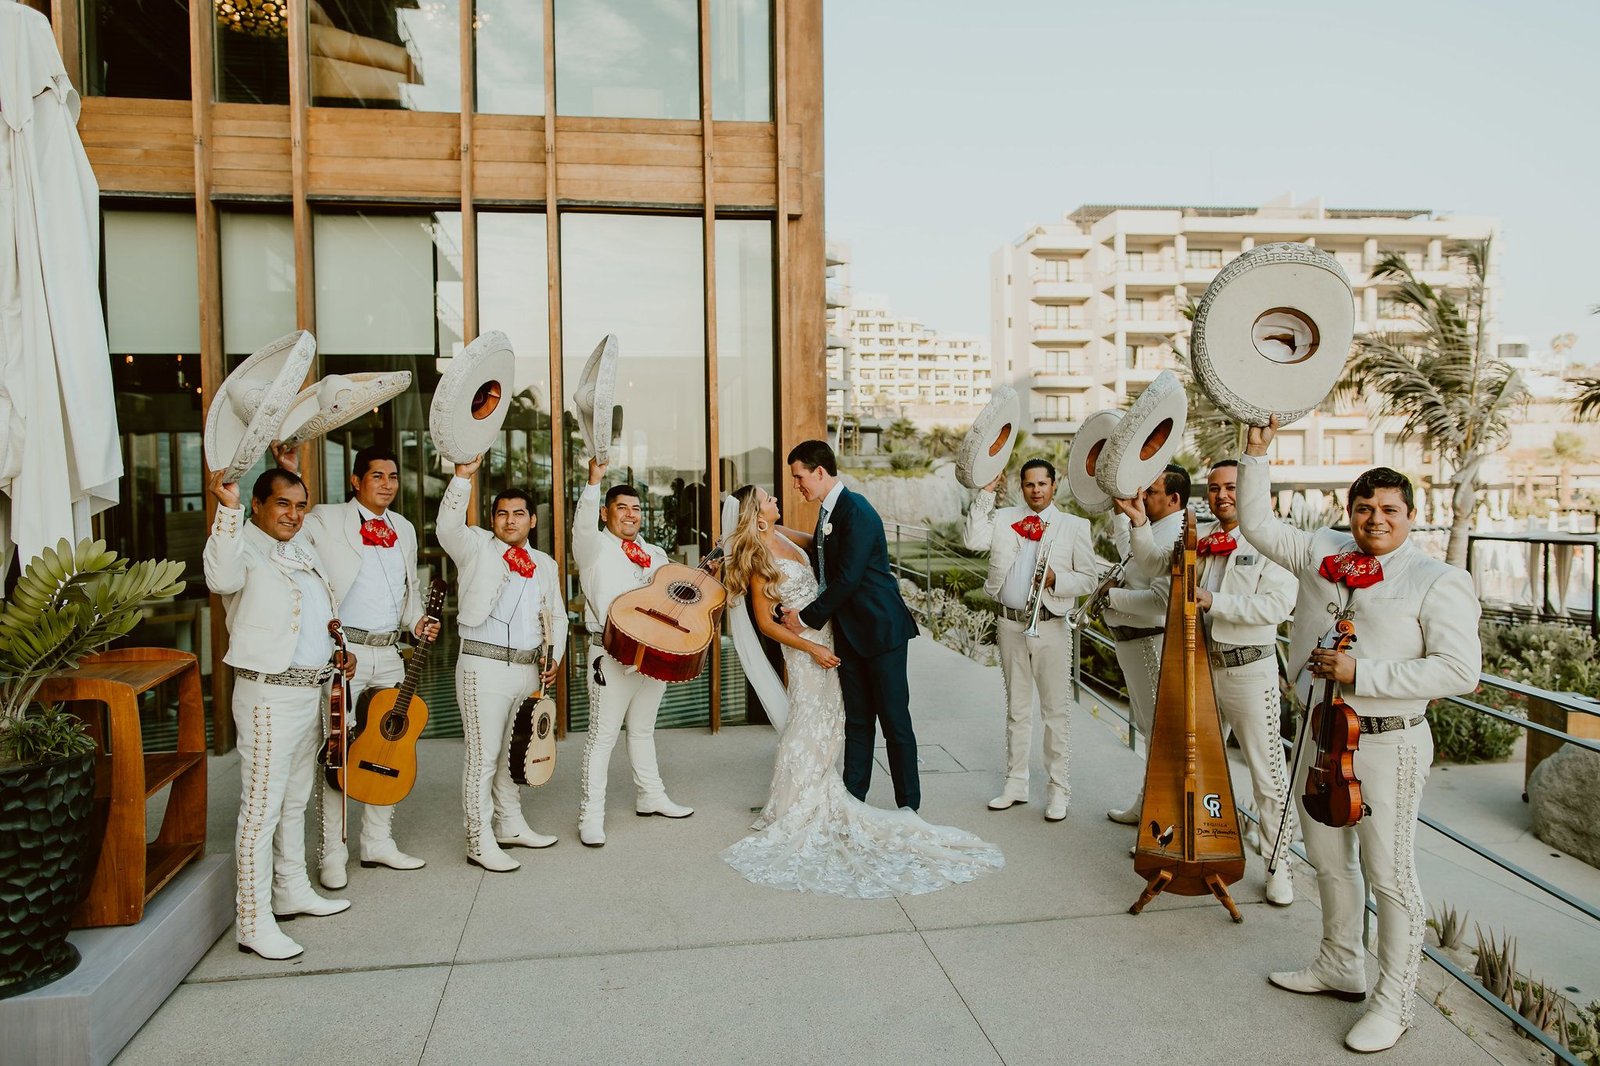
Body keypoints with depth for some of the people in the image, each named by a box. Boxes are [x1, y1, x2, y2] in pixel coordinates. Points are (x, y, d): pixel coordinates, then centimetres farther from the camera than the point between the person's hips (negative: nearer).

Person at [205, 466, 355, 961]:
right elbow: (221, 577, -35)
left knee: (295, 800, 18)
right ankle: (253, 922, 0)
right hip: (269, 693, -9)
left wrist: (339, 649, 13)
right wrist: (227, 509, -39)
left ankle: (292, 892, 31)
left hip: (312, 691, 9)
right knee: (262, 808, -6)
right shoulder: (244, 548, -10)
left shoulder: (303, 550, 15)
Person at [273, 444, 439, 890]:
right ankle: (332, 854, 10)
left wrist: (416, 621, 4)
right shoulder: (327, 520, -3)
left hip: (390, 653, 6)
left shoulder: (405, 529, 14)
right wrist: (289, 475, -26)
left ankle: (379, 842, 26)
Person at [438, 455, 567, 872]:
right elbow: (448, 527, -20)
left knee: (516, 751, 15)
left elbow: (556, 615, 23)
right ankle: (480, 841, 3)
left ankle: (512, 826, 28)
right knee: (484, 753, -4)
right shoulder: (477, 547, 1)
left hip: (529, 667, 6)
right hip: (484, 664, -6)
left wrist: (555, 654, 9)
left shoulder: (544, 564, 16)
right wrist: (463, 475, -30)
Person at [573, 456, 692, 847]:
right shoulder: (594, 547, -3)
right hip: (612, 654, -6)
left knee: (643, 729, 19)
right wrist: (594, 481, -40)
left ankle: (651, 797, 30)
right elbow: (583, 525, -25)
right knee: (603, 735, -4)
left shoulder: (654, 554, 17)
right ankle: (591, 815, 2)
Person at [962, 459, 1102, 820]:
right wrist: (986, 493, -8)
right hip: (1010, 625, 3)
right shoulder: (1003, 518, 7)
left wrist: (1056, 580, -18)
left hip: (1050, 626, -2)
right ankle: (1016, 784, 24)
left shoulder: (1074, 526, 1)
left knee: (1055, 711, 2)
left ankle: (1058, 790, 12)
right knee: (1016, 708, 13)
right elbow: (972, 539, -10)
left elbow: (1090, 579, 0)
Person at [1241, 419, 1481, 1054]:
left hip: (1387, 744, -6)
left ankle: (1393, 1001, 20)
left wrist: (1362, 673, -21)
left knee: (1389, 874, 4)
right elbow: (1257, 524, 14)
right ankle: (1339, 967, 39)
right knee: (1328, 859, 19)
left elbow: (1460, 670, -18)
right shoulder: (1323, 554, 5)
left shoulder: (1437, 582, -11)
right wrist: (1257, 453, 6)